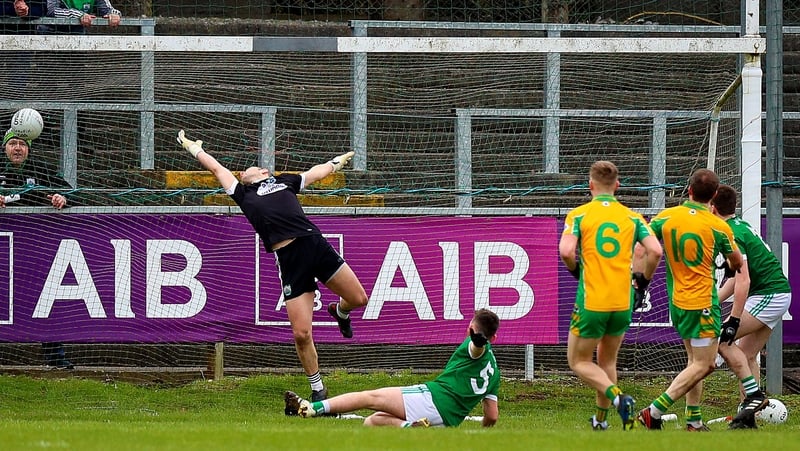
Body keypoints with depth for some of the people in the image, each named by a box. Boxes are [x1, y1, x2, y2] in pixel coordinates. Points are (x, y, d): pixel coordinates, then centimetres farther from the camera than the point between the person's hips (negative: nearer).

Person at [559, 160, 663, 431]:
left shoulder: (579, 215, -3)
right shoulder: (632, 217, 5)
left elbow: (566, 251, -17)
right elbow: (655, 251, -7)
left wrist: (575, 269, 5)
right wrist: (644, 280, 11)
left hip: (591, 302, -4)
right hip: (623, 303, 4)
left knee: (579, 362, 8)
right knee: (607, 361, 22)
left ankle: (617, 397, -16)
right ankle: (601, 420, 25)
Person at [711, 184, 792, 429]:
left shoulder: (731, 235, -16)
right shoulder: (740, 226, 16)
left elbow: (743, 280, -24)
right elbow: (737, 277, 21)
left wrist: (734, 320, -24)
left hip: (768, 295, -10)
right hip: (779, 292, 10)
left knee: (721, 339, -12)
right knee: (746, 355, 11)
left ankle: (754, 395, -12)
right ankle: (748, 418, 9)